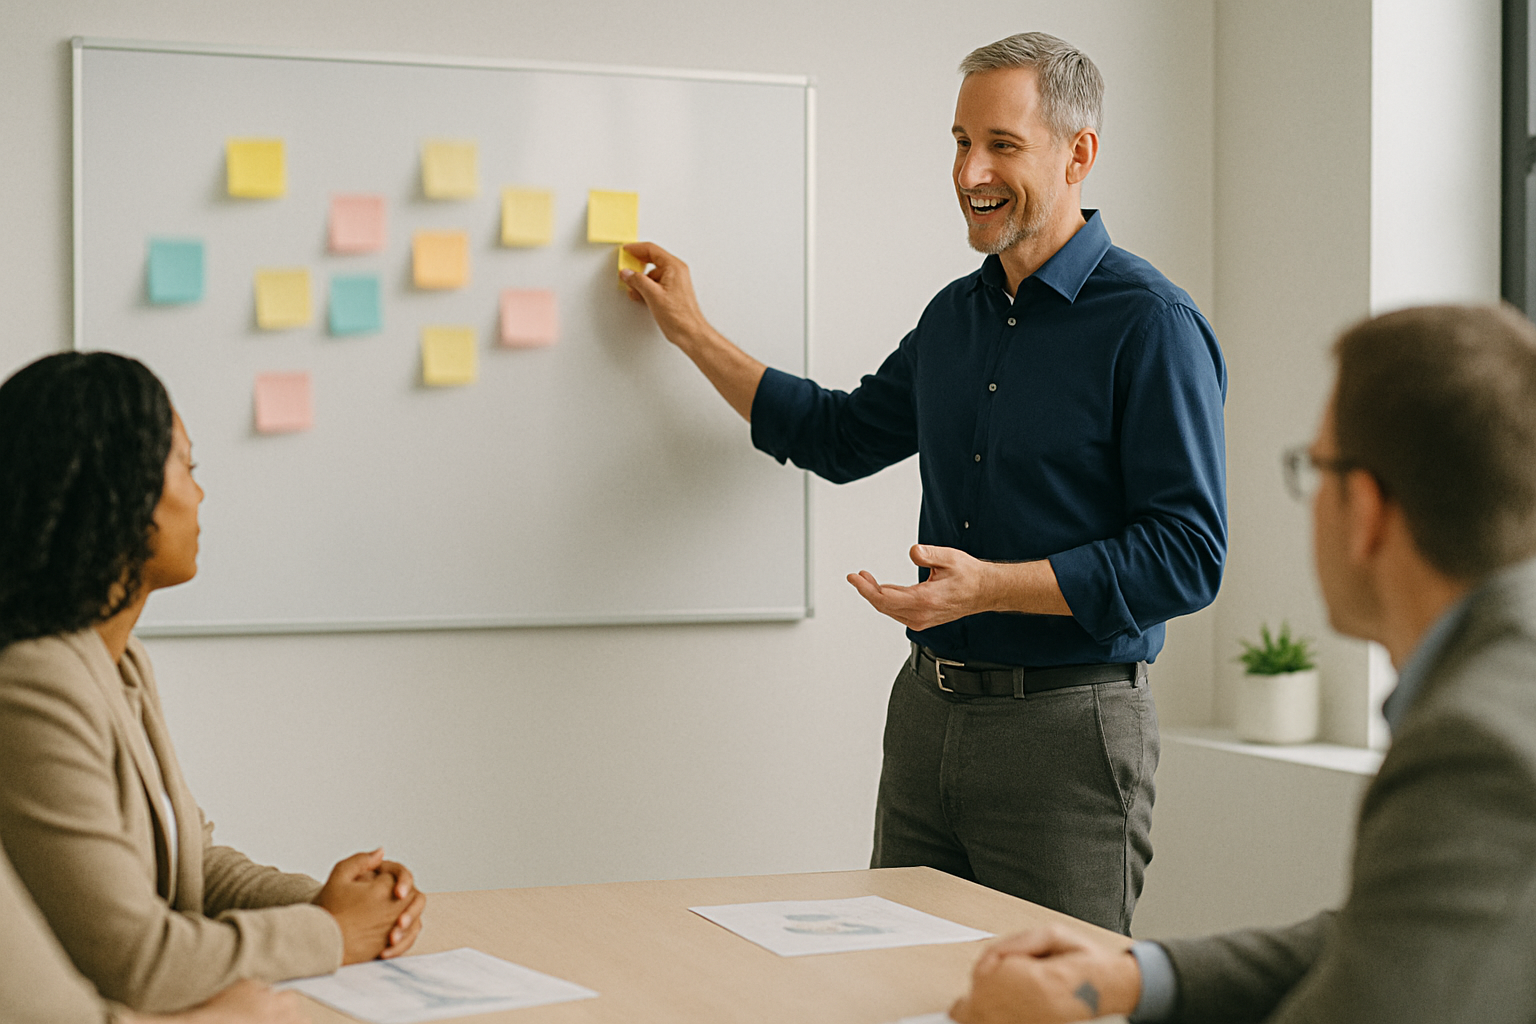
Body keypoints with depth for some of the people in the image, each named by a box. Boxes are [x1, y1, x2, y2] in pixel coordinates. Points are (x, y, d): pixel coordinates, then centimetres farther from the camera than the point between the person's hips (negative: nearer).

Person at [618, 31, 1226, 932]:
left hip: (1064, 727, -7)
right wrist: (692, 331, 26)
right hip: (928, 713, 7)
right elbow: (842, 435, 27)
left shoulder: (1152, 326, -12)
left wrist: (991, 586, -22)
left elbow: (1188, 556, -16)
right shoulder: (956, 316, 12)